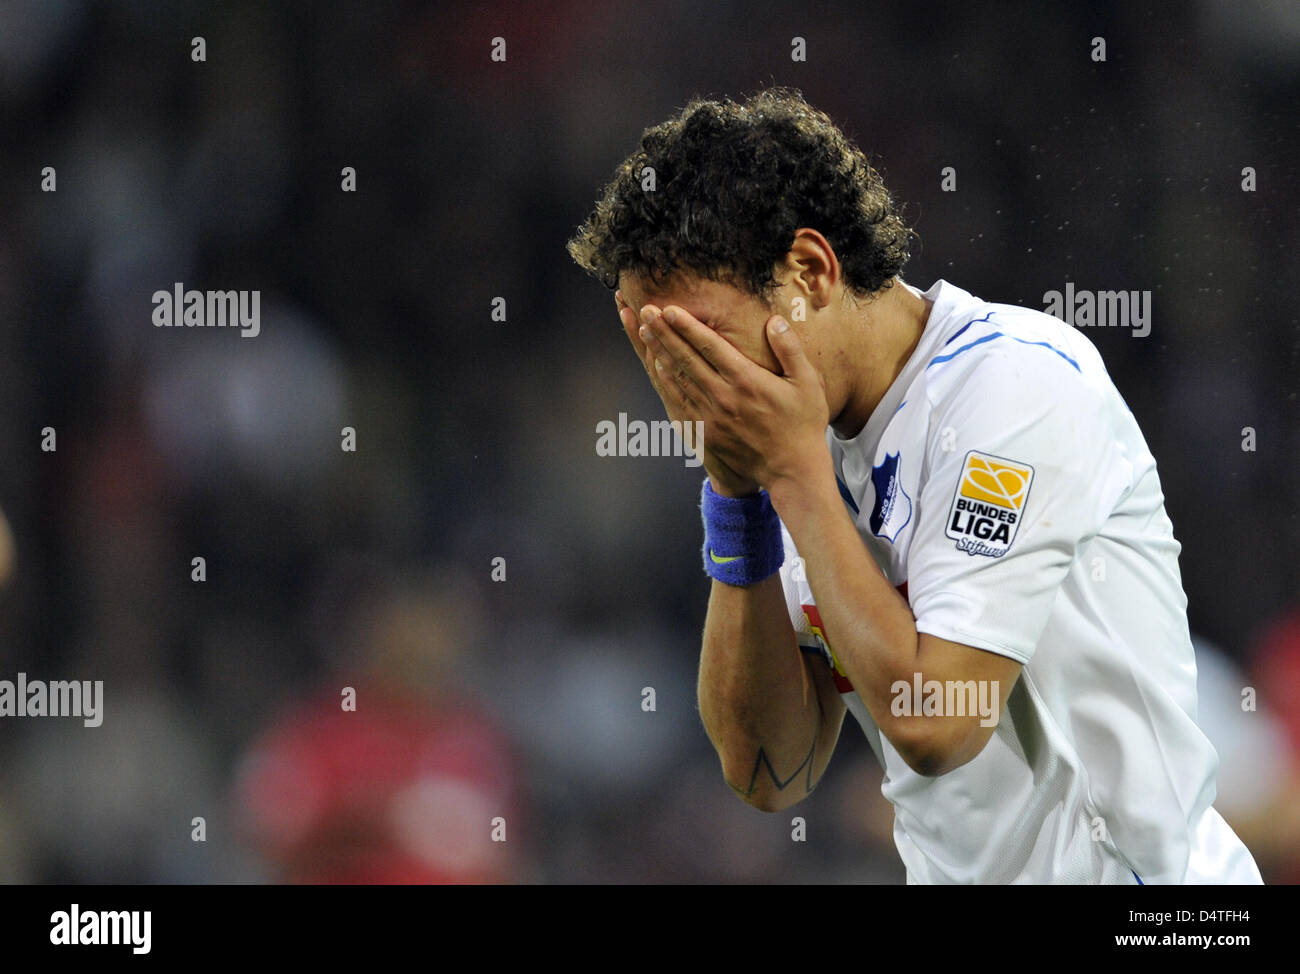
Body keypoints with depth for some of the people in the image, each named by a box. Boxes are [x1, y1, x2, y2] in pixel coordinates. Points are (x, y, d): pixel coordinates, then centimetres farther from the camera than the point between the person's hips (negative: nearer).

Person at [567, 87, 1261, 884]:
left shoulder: (1017, 378, -11)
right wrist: (735, 496, -1)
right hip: (954, 874, 6)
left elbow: (932, 724, -18)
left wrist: (794, 473, -11)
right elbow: (772, 774, 4)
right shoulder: (819, 443, 8)